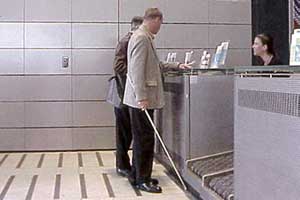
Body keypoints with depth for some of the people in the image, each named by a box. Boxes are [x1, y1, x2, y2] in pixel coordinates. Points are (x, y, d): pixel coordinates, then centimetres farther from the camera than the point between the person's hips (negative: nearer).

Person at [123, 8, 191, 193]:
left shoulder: (145, 37, 17)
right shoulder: (141, 38, -15)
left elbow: (155, 65, 25)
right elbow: (137, 69, -22)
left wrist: (177, 65, 24)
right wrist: (142, 97, -24)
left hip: (143, 98, 10)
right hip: (141, 99, -10)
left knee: (142, 138, 15)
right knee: (145, 139, -3)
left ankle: (138, 176, 24)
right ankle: (142, 179, 5)